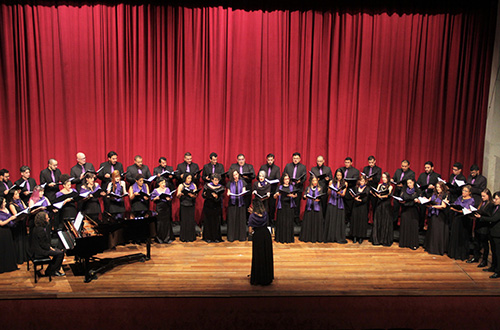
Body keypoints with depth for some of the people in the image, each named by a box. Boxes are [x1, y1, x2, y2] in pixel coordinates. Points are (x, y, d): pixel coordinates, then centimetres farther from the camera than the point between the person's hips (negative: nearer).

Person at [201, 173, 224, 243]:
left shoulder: (221, 188, -1)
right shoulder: (207, 186, -1)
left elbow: (221, 198, -7)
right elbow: (203, 196, 2)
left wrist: (217, 197, -27)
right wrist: (204, 194, -20)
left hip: (217, 208, 0)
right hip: (208, 207, 0)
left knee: (216, 222, 1)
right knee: (208, 222, 2)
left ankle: (216, 238, 11)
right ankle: (208, 238, 12)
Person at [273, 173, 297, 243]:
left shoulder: (292, 186, 9)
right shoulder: (280, 187, 8)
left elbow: (296, 195, -3)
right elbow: (274, 197, 4)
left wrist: (292, 195, -23)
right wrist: (276, 194, -17)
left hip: (289, 206, 0)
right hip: (281, 206, 0)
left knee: (289, 222, -1)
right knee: (281, 222, -1)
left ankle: (289, 238, 8)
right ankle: (280, 238, 7)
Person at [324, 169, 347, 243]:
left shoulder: (345, 183, 6)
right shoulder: (331, 182, 5)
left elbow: (343, 194, -1)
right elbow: (329, 193, 5)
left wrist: (339, 193, -22)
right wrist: (330, 189, -16)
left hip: (340, 203, 0)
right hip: (332, 202, 0)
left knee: (339, 220, -2)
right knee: (331, 220, -1)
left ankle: (339, 238, 5)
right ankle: (329, 237, 6)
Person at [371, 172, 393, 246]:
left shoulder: (390, 186, 1)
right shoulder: (379, 185, 12)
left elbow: (388, 195, -15)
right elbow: (376, 194, 5)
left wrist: (381, 196, -32)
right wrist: (372, 192, -16)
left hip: (386, 206, -3)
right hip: (379, 205, 3)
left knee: (386, 223, 0)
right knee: (378, 222, 3)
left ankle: (385, 240, 8)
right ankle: (377, 239, 11)